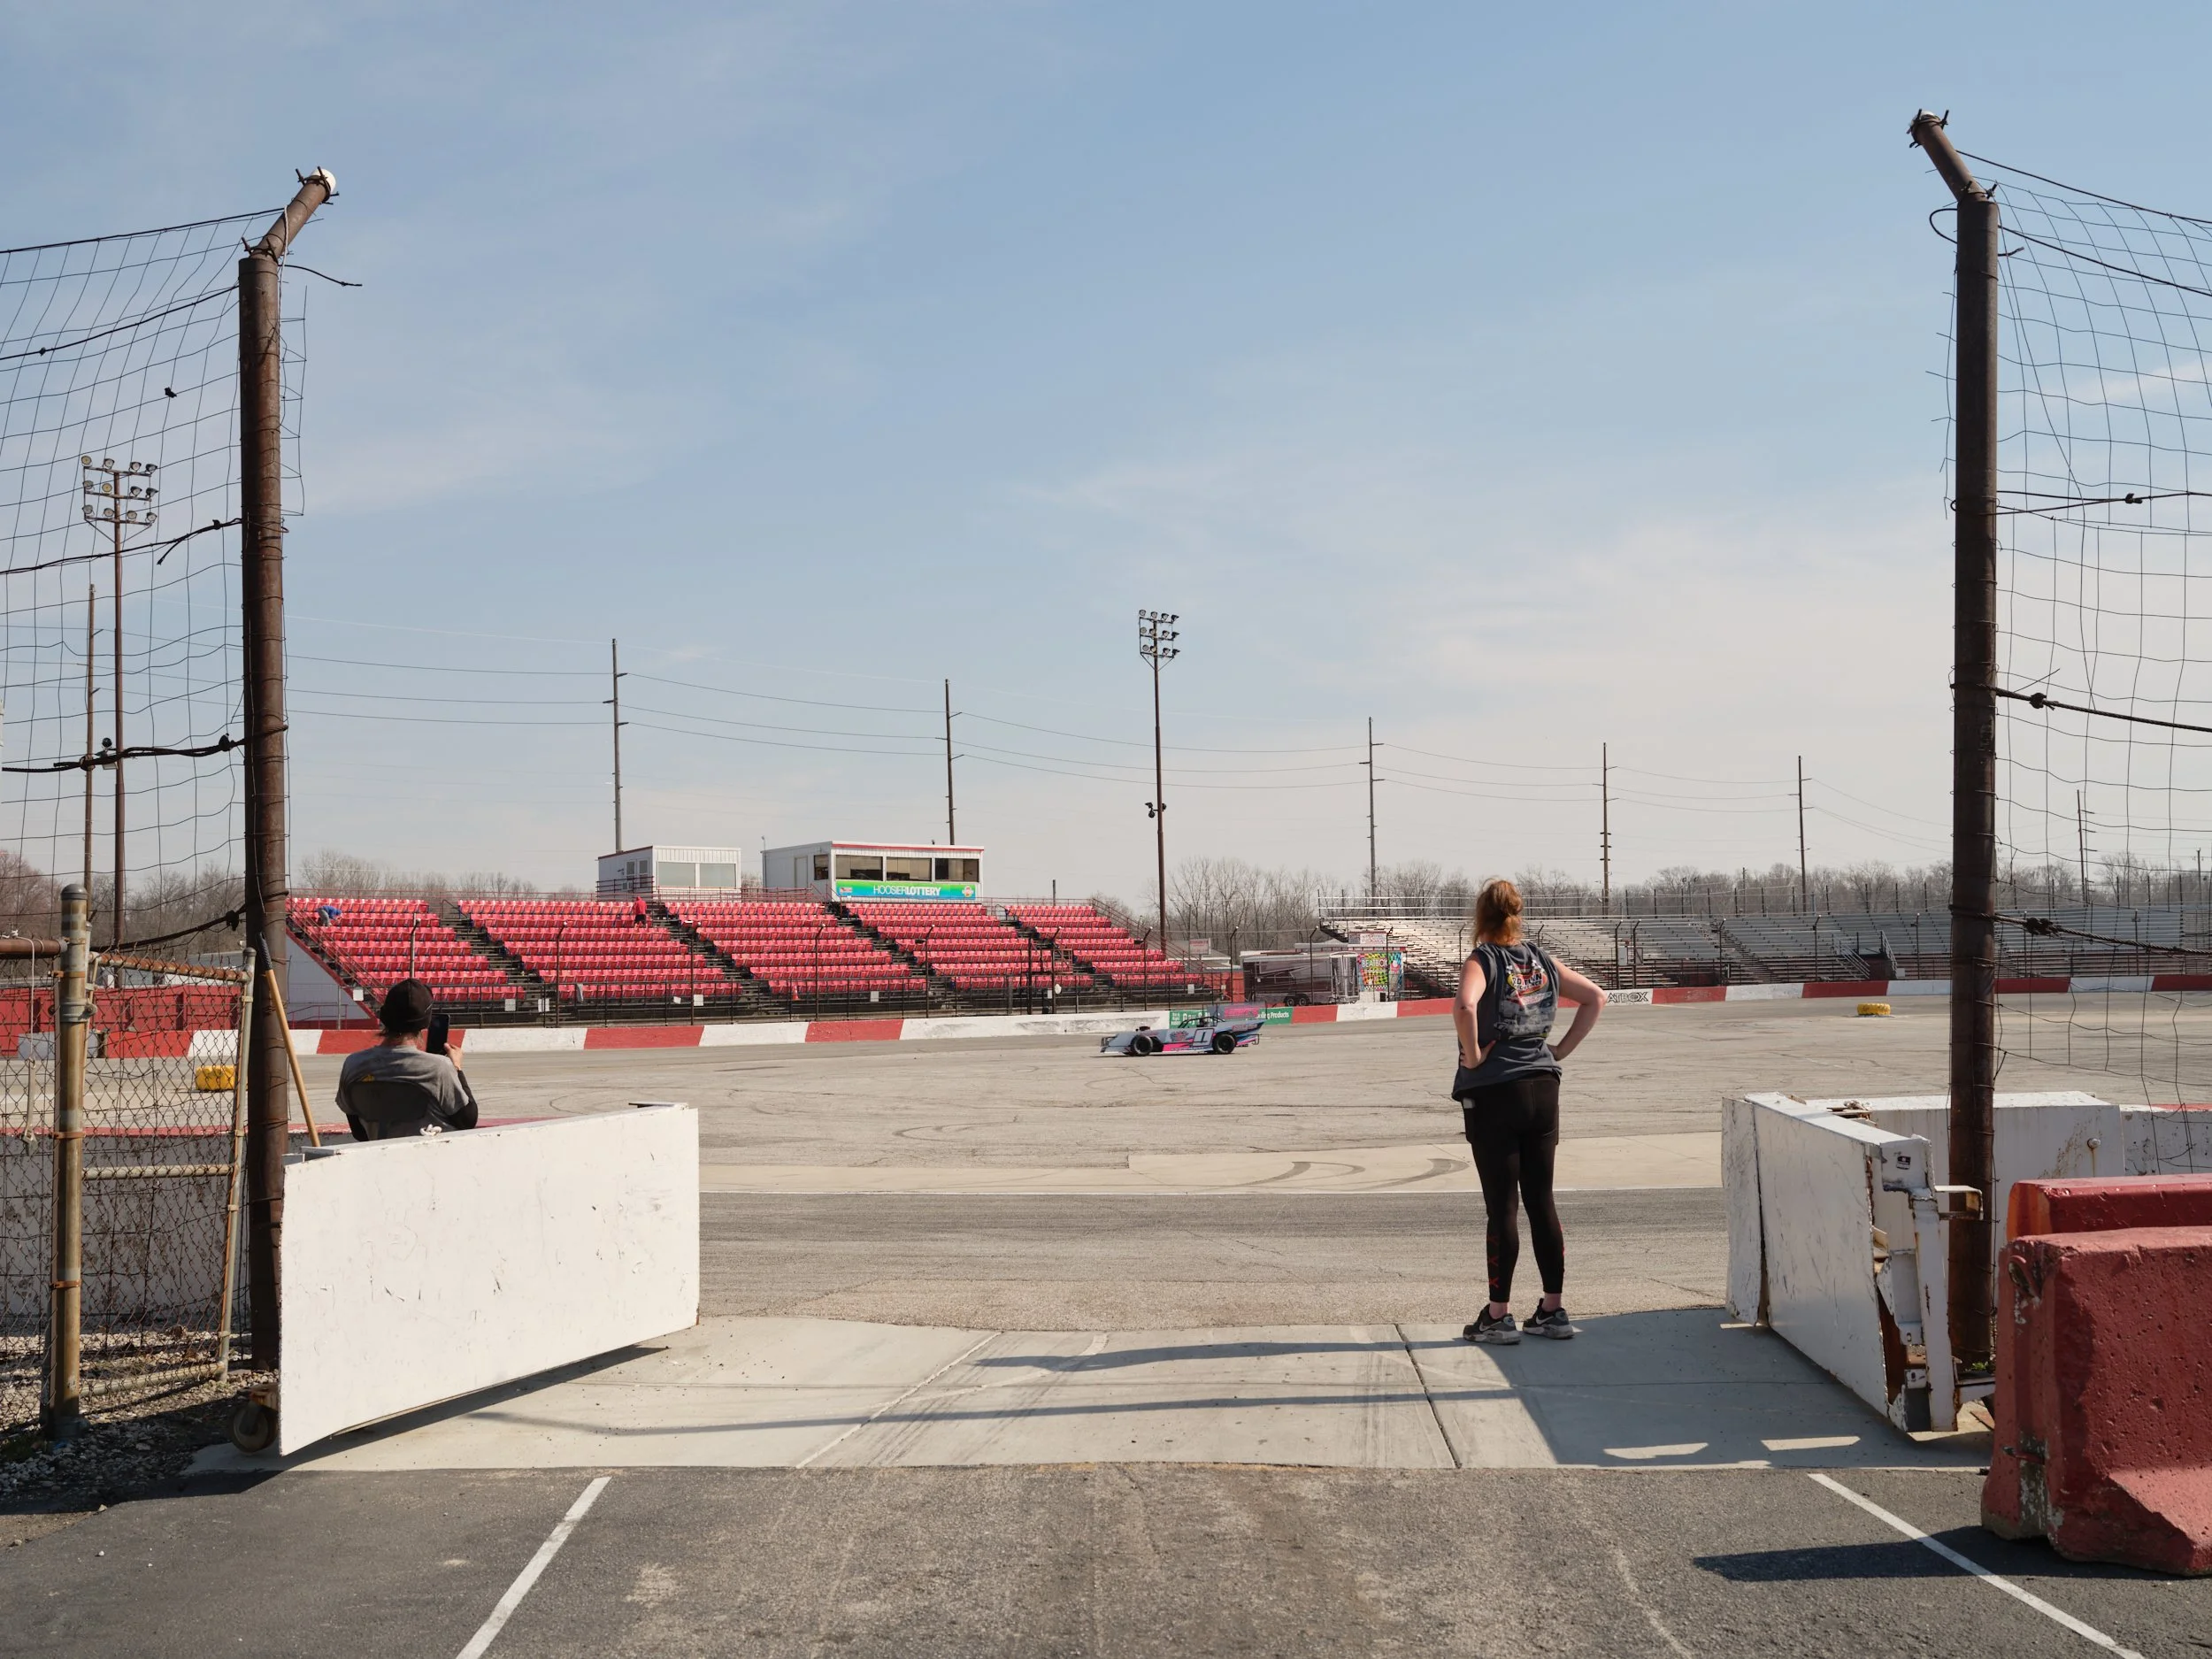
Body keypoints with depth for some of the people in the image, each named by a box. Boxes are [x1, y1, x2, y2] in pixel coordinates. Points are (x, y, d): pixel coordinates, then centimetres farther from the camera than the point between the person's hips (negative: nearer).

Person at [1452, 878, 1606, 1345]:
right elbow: (1596, 997, 13)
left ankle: (1499, 1316, 6)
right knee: (1541, 1201, 11)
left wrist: (1473, 1055, -16)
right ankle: (1553, 1311, 14)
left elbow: (1465, 1007, -30)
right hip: (1543, 1089, 5)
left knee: (1501, 1206, 0)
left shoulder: (1482, 961, -9)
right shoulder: (1540, 960, 8)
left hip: (1492, 1093, -5)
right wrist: (1561, 1050, 11)